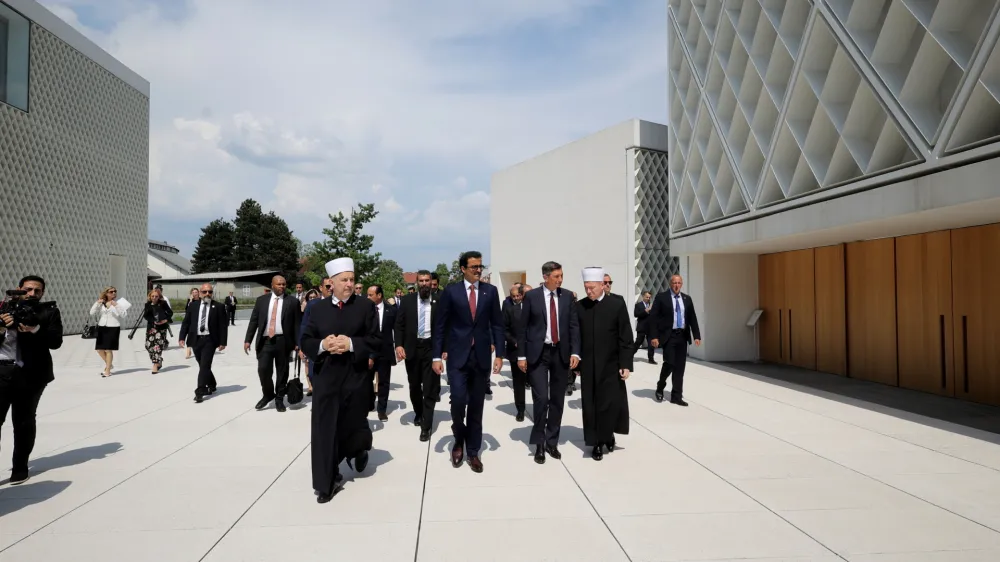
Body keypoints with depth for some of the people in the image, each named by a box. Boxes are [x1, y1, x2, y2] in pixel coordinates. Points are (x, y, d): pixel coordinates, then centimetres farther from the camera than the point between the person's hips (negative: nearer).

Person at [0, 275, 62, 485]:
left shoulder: (49, 312, 4)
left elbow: (56, 341, -6)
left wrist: (35, 329, -21)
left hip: (31, 374, -1)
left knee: (24, 422, 9)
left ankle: (20, 467, 21)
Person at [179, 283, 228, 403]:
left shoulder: (218, 307, -2)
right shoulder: (192, 305, 7)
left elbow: (223, 326, -3)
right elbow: (186, 322, 7)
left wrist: (223, 342, -7)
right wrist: (182, 337, -3)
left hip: (210, 340, -4)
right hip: (196, 339, 4)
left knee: (205, 366, -9)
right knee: (203, 366, 13)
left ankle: (200, 392, -7)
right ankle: (211, 385, 33)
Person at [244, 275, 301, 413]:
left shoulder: (293, 301, 1)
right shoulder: (261, 300, 8)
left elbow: (297, 324, 0)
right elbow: (253, 321, 8)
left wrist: (298, 343, -5)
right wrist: (248, 340, 1)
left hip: (283, 341, -1)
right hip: (265, 341, 1)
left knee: (282, 371, 6)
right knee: (263, 370, -3)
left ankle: (279, 399, 22)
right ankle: (267, 394, 22)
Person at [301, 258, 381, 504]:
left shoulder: (366, 306, -2)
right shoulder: (317, 308, 4)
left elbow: (376, 340, -5)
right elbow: (305, 341, 5)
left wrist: (352, 344, -19)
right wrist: (322, 345, -15)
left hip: (355, 377, -1)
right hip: (325, 377, 2)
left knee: (354, 424, 11)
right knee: (324, 430, 3)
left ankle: (359, 449, 46)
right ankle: (328, 481, 16)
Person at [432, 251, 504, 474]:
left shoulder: (490, 291, 4)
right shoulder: (450, 291, -1)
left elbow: (497, 324, 6)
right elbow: (439, 326, 0)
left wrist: (499, 354, 0)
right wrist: (436, 356, -5)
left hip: (482, 356, 2)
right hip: (457, 355, -2)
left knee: (476, 406, 8)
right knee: (458, 400, -10)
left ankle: (473, 451, 21)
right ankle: (459, 440, 19)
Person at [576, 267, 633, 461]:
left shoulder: (617, 304, -5)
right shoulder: (579, 306, 0)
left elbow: (625, 337, -4)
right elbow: (575, 336, 4)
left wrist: (626, 364, -8)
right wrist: (576, 362, 3)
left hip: (611, 366, -1)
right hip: (588, 366, 1)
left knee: (611, 404, 4)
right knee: (591, 406, 5)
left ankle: (607, 436, 27)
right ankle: (597, 442, 17)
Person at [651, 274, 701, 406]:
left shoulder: (687, 298, 11)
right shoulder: (661, 297, -2)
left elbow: (692, 318, 11)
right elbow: (654, 317, -6)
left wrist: (697, 335, 2)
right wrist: (654, 336, -13)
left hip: (682, 336, 4)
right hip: (668, 335, -4)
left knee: (680, 367, 5)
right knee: (669, 363, -11)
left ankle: (676, 396, 12)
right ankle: (660, 387, 15)